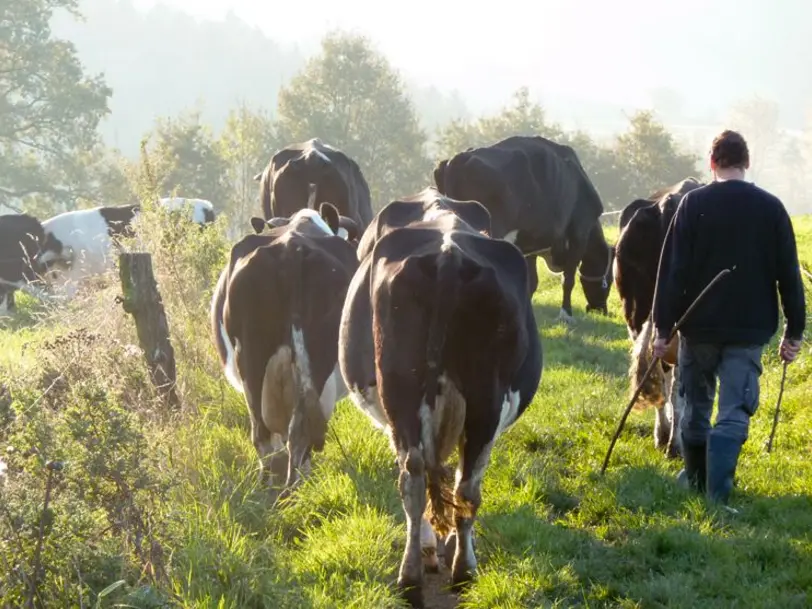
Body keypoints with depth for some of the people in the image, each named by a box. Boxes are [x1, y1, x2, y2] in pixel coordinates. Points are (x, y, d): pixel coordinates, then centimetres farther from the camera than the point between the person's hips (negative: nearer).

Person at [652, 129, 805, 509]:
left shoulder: (694, 204, -5)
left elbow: (673, 269, -7)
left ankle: (695, 477, 31)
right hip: (749, 329, 0)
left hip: (699, 325, 0)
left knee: (696, 403, 18)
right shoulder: (771, 208, 0)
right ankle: (717, 495, -12)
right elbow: (789, 274, 3)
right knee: (734, 413, 0)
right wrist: (794, 332, 9)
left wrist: (663, 327, -2)